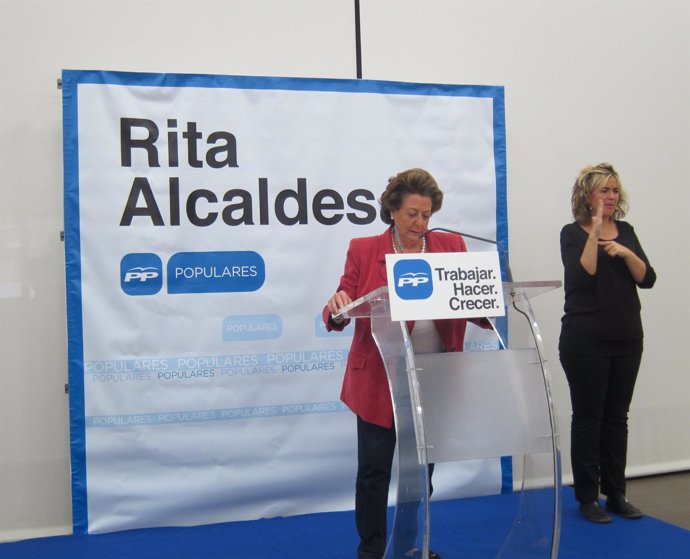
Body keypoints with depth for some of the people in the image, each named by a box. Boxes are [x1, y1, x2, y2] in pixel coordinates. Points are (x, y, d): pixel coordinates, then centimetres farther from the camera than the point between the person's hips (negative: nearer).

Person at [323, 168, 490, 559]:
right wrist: (336, 308, -29)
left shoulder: (452, 246, 5)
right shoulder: (363, 249, -2)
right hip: (380, 379, -2)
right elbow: (340, 313, -6)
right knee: (375, 467, 4)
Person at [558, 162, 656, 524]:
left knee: (617, 416, 10)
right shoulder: (573, 233, -4)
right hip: (586, 340, -5)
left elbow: (647, 279, 2)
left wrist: (625, 252, -14)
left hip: (626, 338, 5)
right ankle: (587, 497, 12)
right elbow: (582, 277, -19)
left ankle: (615, 494, 20)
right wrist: (595, 232, -22)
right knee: (588, 416, 2)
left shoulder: (626, 232, 11)